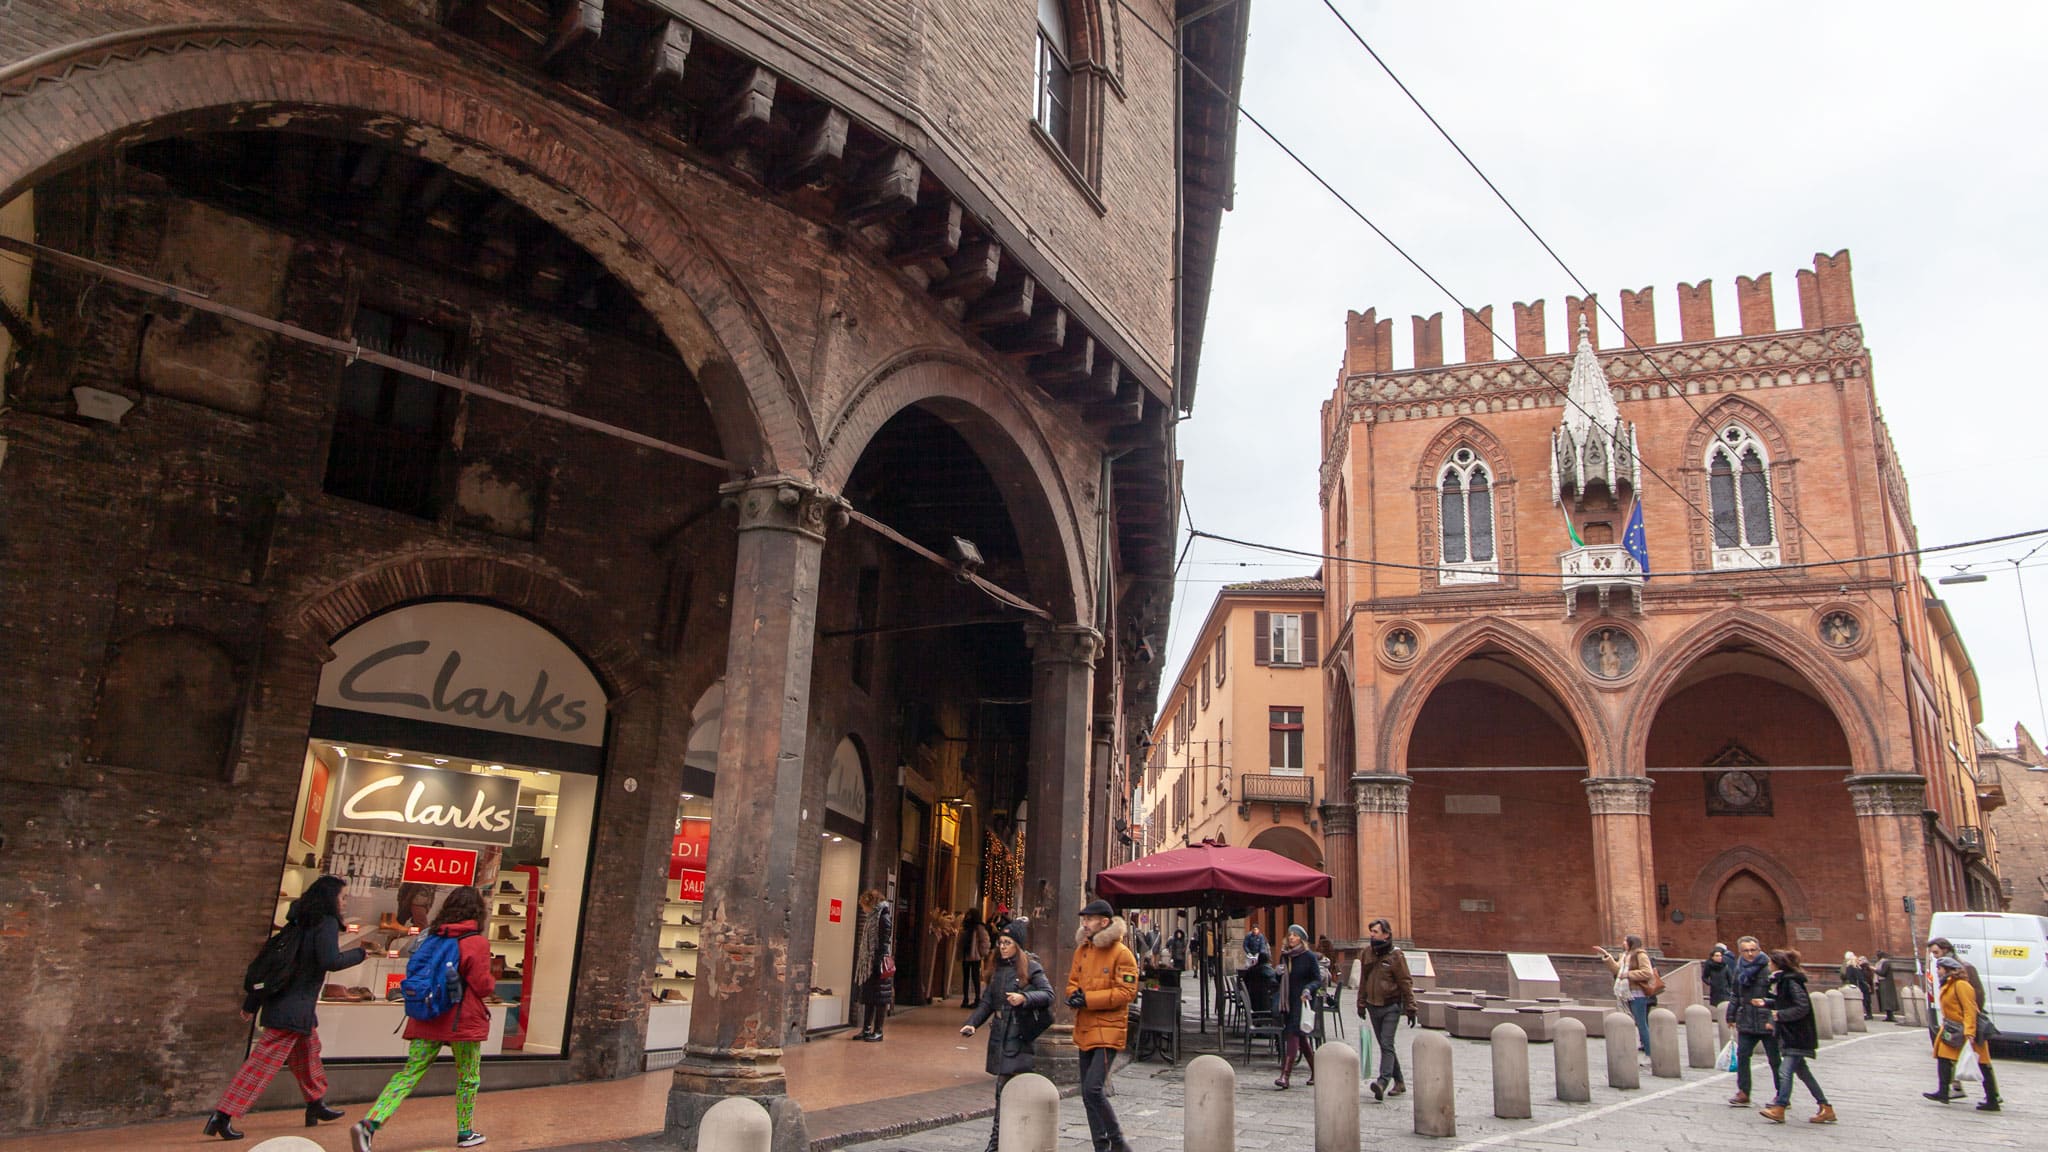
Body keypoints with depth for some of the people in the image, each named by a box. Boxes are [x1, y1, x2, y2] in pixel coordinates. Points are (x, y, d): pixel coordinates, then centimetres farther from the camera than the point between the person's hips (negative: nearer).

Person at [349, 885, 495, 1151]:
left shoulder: (432, 937, 5)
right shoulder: (478, 943, -12)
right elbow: (482, 986, -12)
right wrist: (493, 984, 8)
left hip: (426, 1020, 4)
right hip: (463, 1020, -4)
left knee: (410, 1073, 3)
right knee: (468, 1078, 13)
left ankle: (369, 1123, -15)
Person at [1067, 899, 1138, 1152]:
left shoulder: (1122, 954, -11)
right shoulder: (1082, 950, 10)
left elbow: (1126, 992, -16)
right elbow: (1073, 981, 17)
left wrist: (1087, 998, -20)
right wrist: (1073, 995, -7)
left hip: (1108, 1030, -7)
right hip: (1084, 1030, 8)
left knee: (1092, 1089, -17)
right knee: (1088, 1095, 11)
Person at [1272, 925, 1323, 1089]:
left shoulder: (1309, 956, -7)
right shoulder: (1285, 956, 10)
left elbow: (1318, 980, -6)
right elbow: (1281, 980, 19)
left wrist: (1308, 989, -25)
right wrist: (1279, 972, -4)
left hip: (1303, 1002, -6)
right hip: (1288, 1001, 6)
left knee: (1293, 1035, -14)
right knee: (1301, 1039, 13)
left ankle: (1285, 1076, -18)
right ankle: (1316, 1072, 27)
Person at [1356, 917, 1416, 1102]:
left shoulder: (1396, 955, -9)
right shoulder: (1368, 952, 5)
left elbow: (1406, 983, -8)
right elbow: (1363, 980, 13)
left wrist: (1410, 1009, -10)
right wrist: (1361, 1004, 14)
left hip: (1391, 1007, -6)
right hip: (1373, 1006, 6)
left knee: (1387, 1045, -14)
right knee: (1385, 1045, 12)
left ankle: (1383, 1081, -22)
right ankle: (1399, 1082, 23)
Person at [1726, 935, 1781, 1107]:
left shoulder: (1768, 968, -10)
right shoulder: (1740, 969, 11)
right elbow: (1736, 995, 19)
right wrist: (1732, 1016, 17)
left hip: (1767, 1023, -6)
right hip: (1746, 1022, 6)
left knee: (1774, 1059, 4)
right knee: (1742, 1055, 4)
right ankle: (1743, 1093, 11)